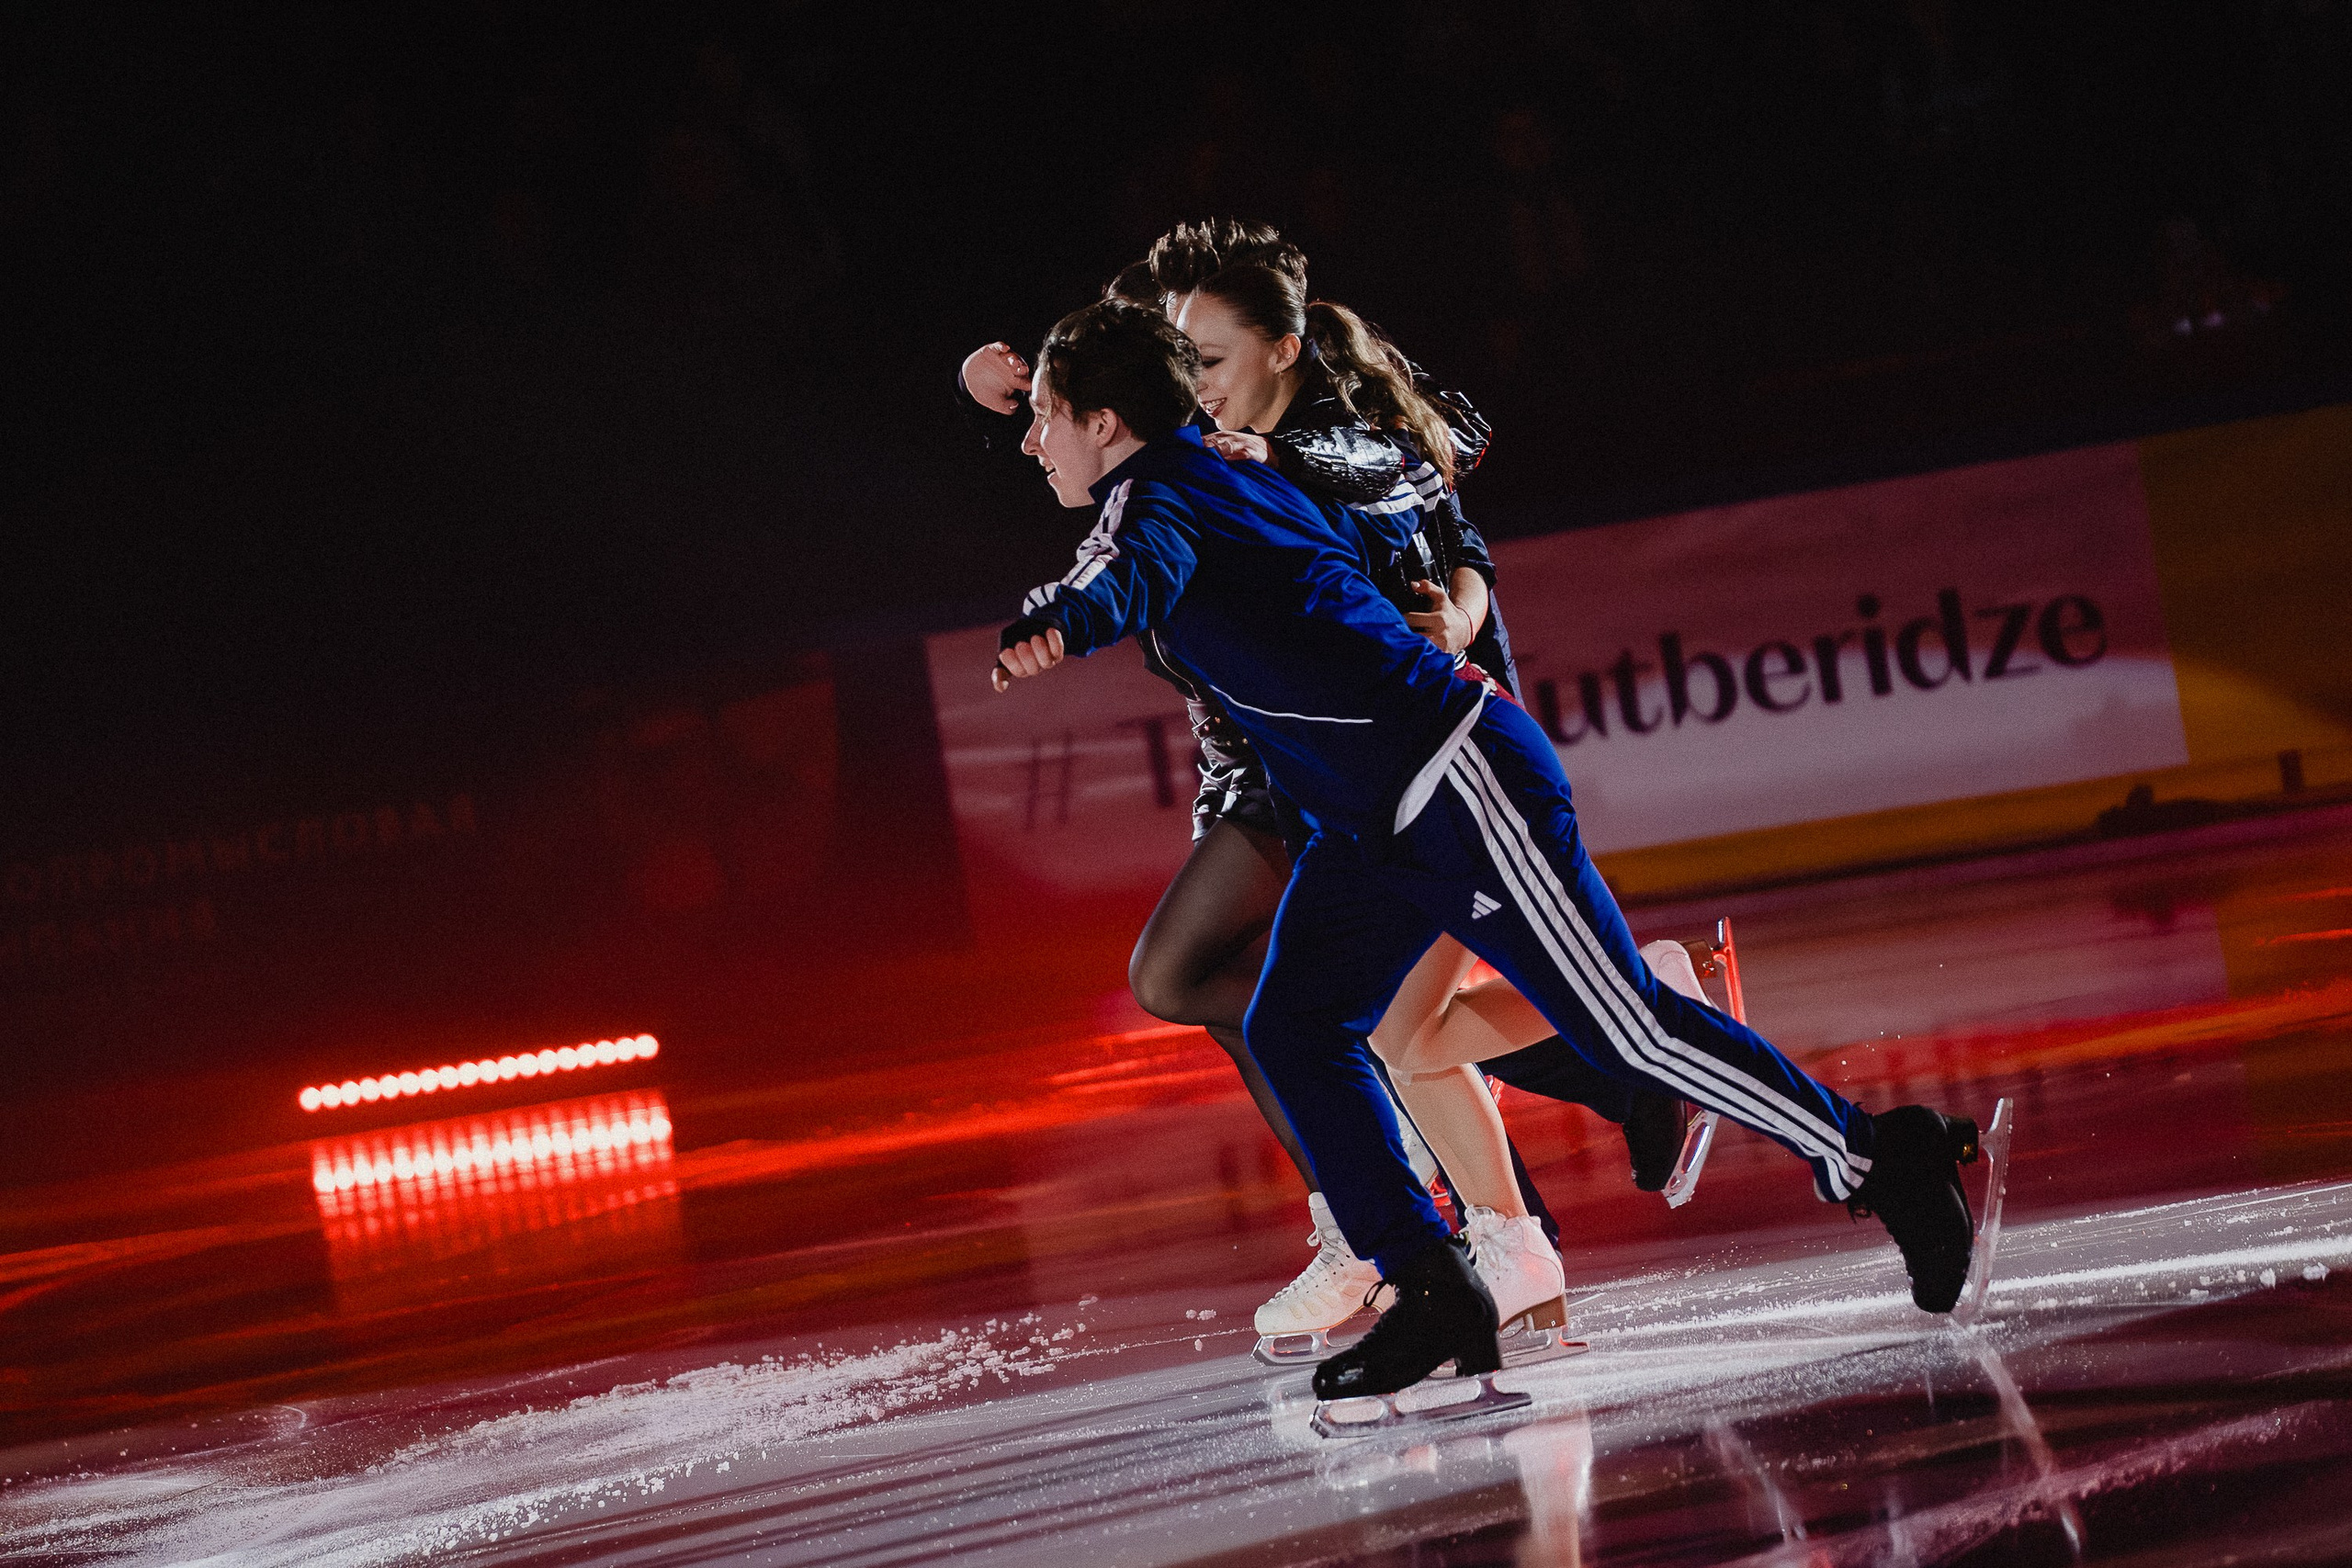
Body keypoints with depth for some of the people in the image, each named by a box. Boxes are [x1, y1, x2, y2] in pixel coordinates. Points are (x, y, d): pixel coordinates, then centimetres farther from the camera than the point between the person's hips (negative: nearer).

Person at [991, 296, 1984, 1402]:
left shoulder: (1157, 493, -14)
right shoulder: (1222, 478, 14)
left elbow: (1137, 569, -40)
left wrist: (1053, 630, -57)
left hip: (1460, 790, -10)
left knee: (1625, 1031, -6)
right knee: (1291, 1030, 2)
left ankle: (1882, 1160, 5)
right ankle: (1434, 1298, 1)